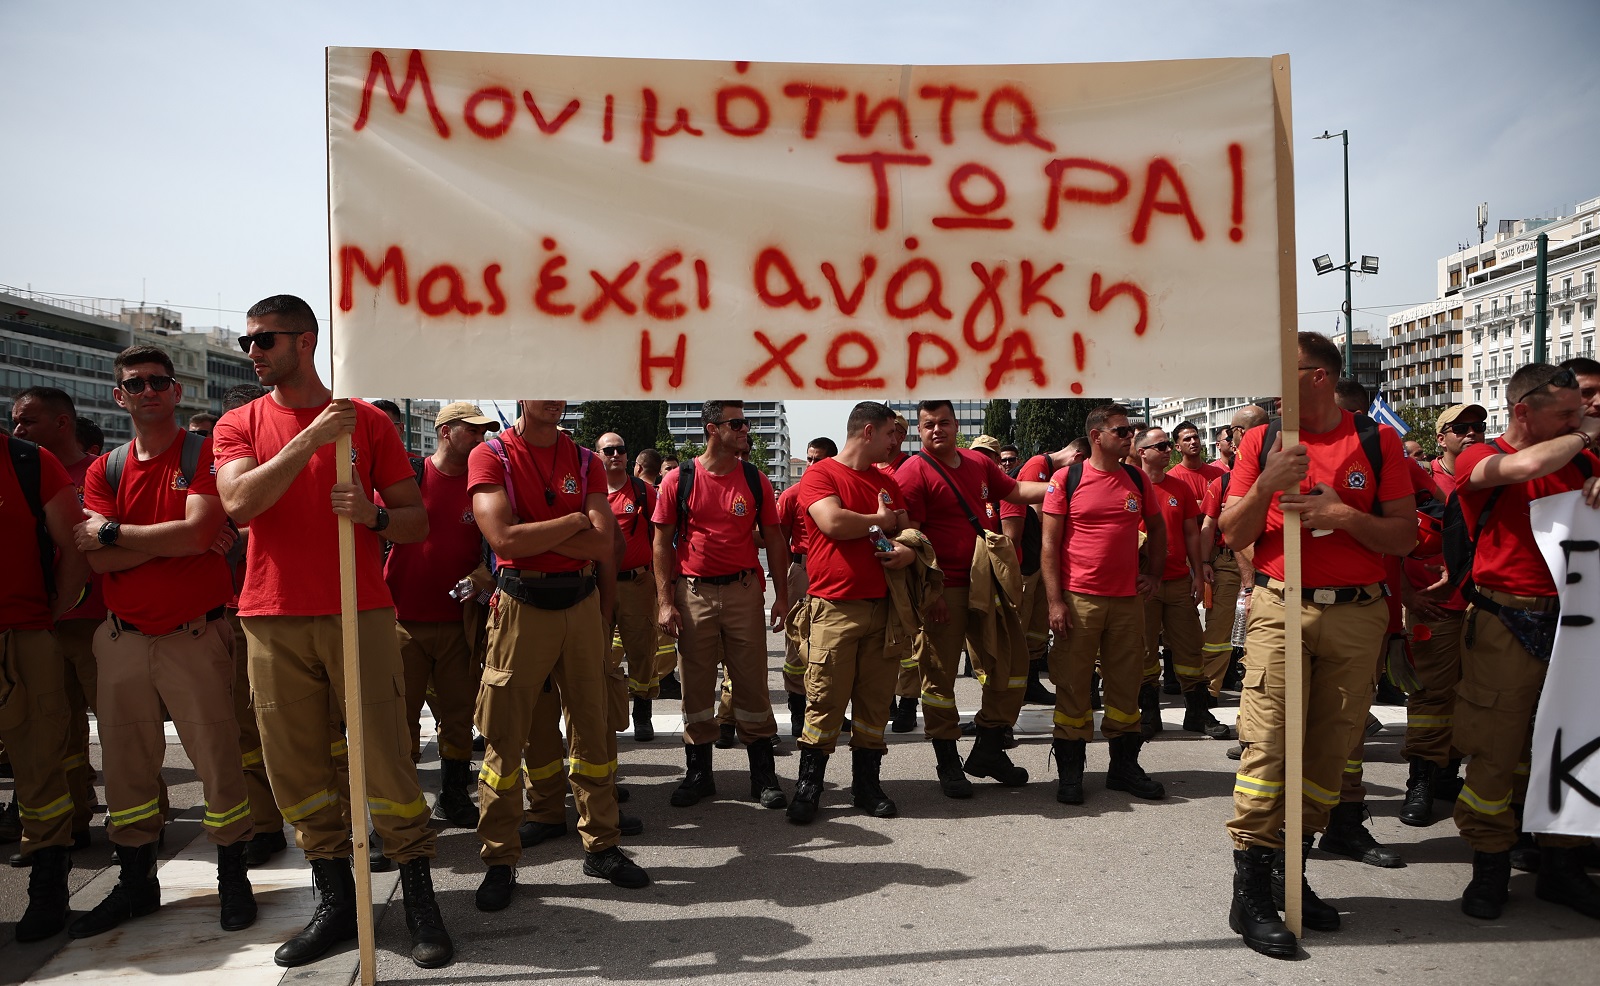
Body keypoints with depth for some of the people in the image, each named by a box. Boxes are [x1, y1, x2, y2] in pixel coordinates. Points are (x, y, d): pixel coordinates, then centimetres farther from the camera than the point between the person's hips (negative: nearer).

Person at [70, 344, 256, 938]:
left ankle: (233, 877, 14)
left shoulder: (204, 454, -2)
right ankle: (135, 883, 27)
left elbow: (198, 532, -17)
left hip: (195, 635, -4)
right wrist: (174, 539, -13)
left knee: (217, 756, -1)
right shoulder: (104, 470, 10)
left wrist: (112, 532, -6)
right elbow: (97, 560, -3)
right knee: (126, 762, 12)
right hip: (122, 637, 5)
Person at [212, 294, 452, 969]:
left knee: (386, 760, -2)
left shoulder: (367, 421, 6)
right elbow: (238, 502, -10)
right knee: (297, 768, 5)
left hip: (360, 615, -2)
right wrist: (310, 438, -16)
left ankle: (420, 900, 9)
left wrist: (374, 515, -16)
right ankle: (336, 902, 19)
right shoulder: (239, 424, 11)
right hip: (273, 620, 2)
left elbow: (417, 521, 6)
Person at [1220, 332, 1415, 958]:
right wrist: (1266, 484, -12)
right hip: (1279, 607, -1)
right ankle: (1251, 891, -4)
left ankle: (1289, 872, 20)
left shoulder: (1377, 441, 5)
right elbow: (1234, 535, 4)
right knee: (1267, 740, -10)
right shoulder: (1262, 442, 6)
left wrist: (1346, 516, -13)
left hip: (1356, 613, 1)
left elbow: (1406, 536, 4)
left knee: (1330, 748, 6)